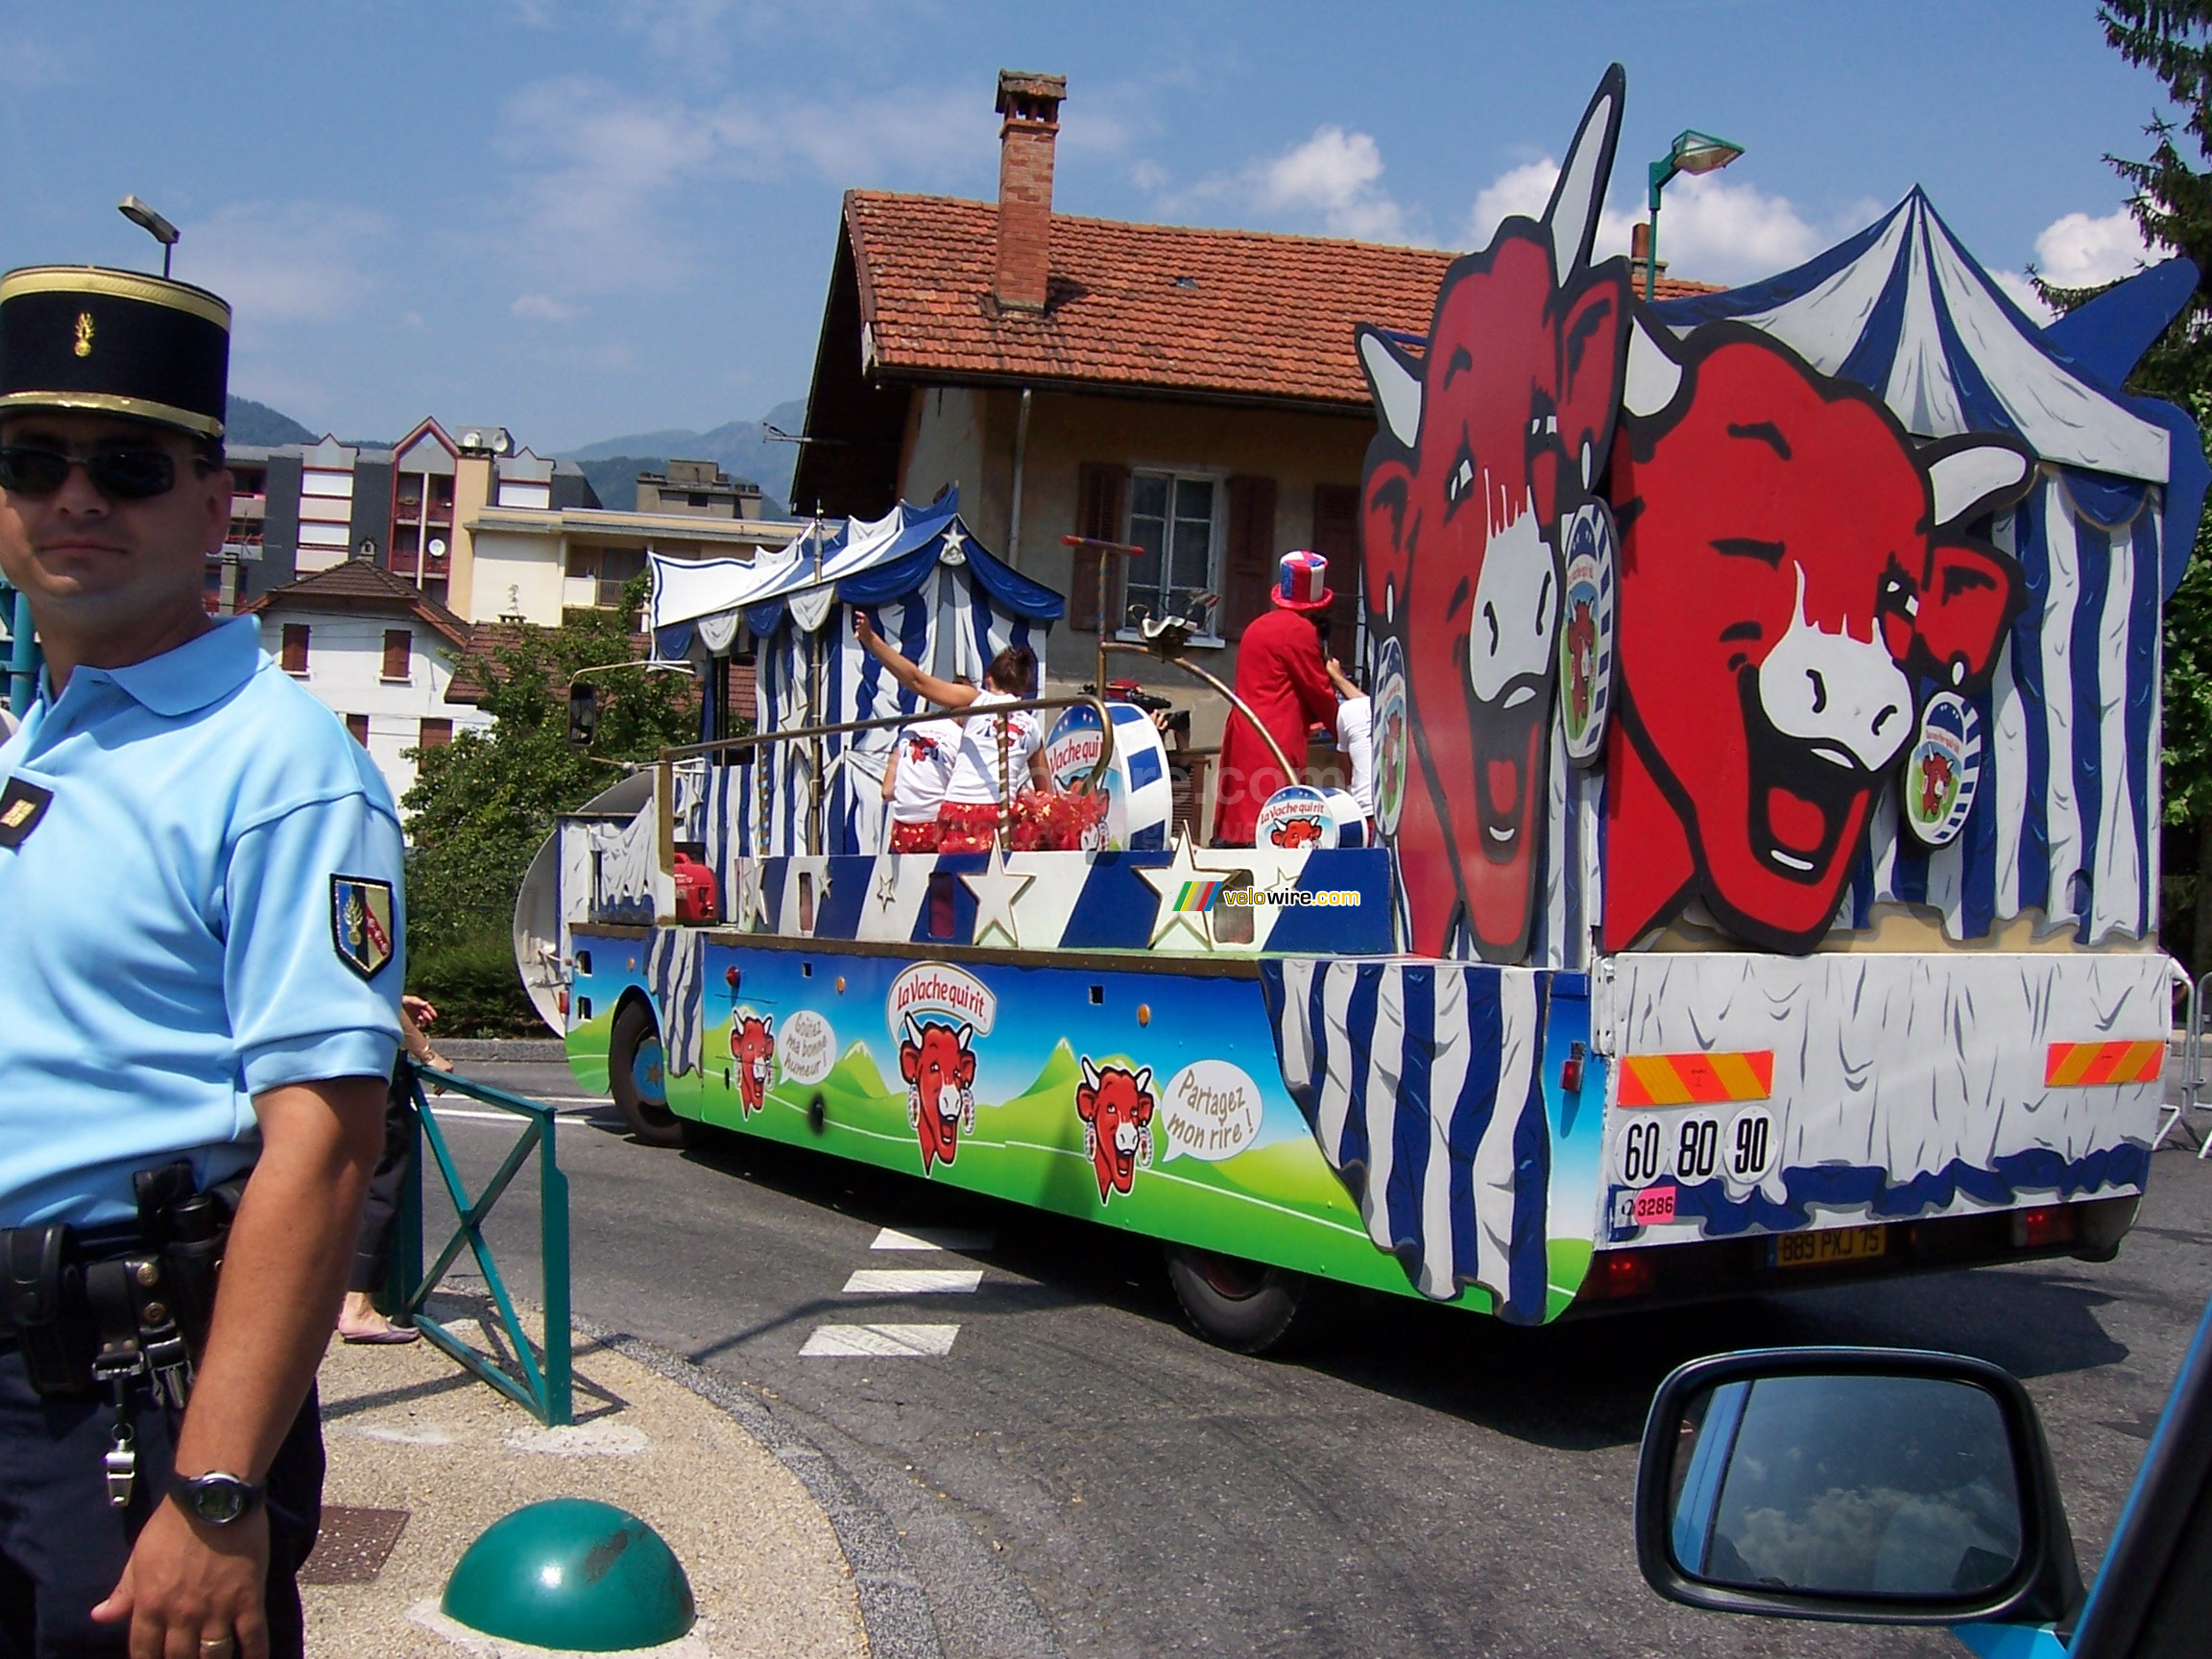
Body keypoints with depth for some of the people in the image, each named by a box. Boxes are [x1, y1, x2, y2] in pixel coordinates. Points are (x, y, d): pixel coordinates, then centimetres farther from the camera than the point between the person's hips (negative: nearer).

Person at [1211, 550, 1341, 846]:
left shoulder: (1258, 626, 17)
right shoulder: (1300, 630, -7)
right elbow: (1317, 689, -1)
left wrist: (1314, 716, 25)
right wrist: (1338, 724, 16)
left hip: (1241, 733, 9)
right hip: (1275, 739, -9)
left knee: (1234, 818, 10)